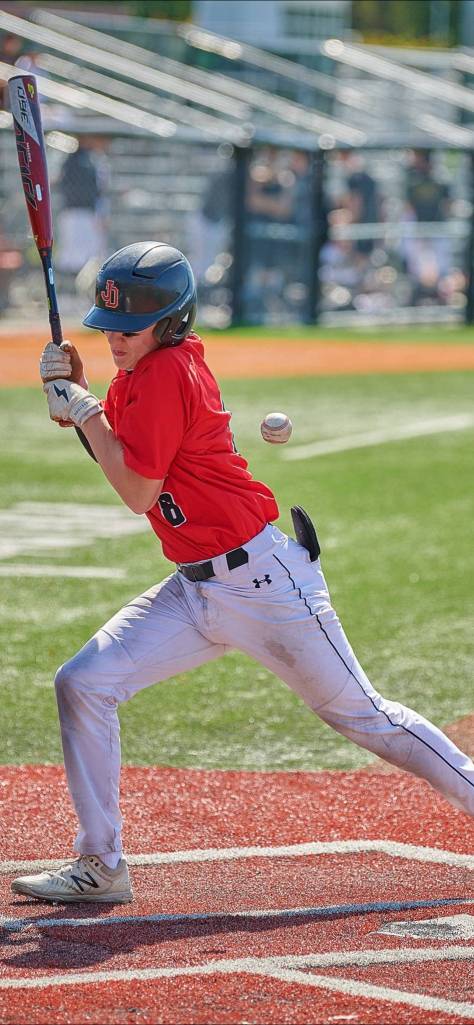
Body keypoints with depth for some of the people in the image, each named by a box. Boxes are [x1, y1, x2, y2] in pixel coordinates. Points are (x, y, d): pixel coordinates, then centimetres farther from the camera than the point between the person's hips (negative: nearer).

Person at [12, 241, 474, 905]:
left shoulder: (167, 373, -18)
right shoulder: (142, 367, 8)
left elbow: (139, 493, -18)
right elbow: (118, 452, 19)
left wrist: (84, 409, -13)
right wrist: (73, 390, 2)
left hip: (262, 579, -9)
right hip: (196, 593, 9)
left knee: (360, 715, 2)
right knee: (82, 683, -4)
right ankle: (99, 867, 1)